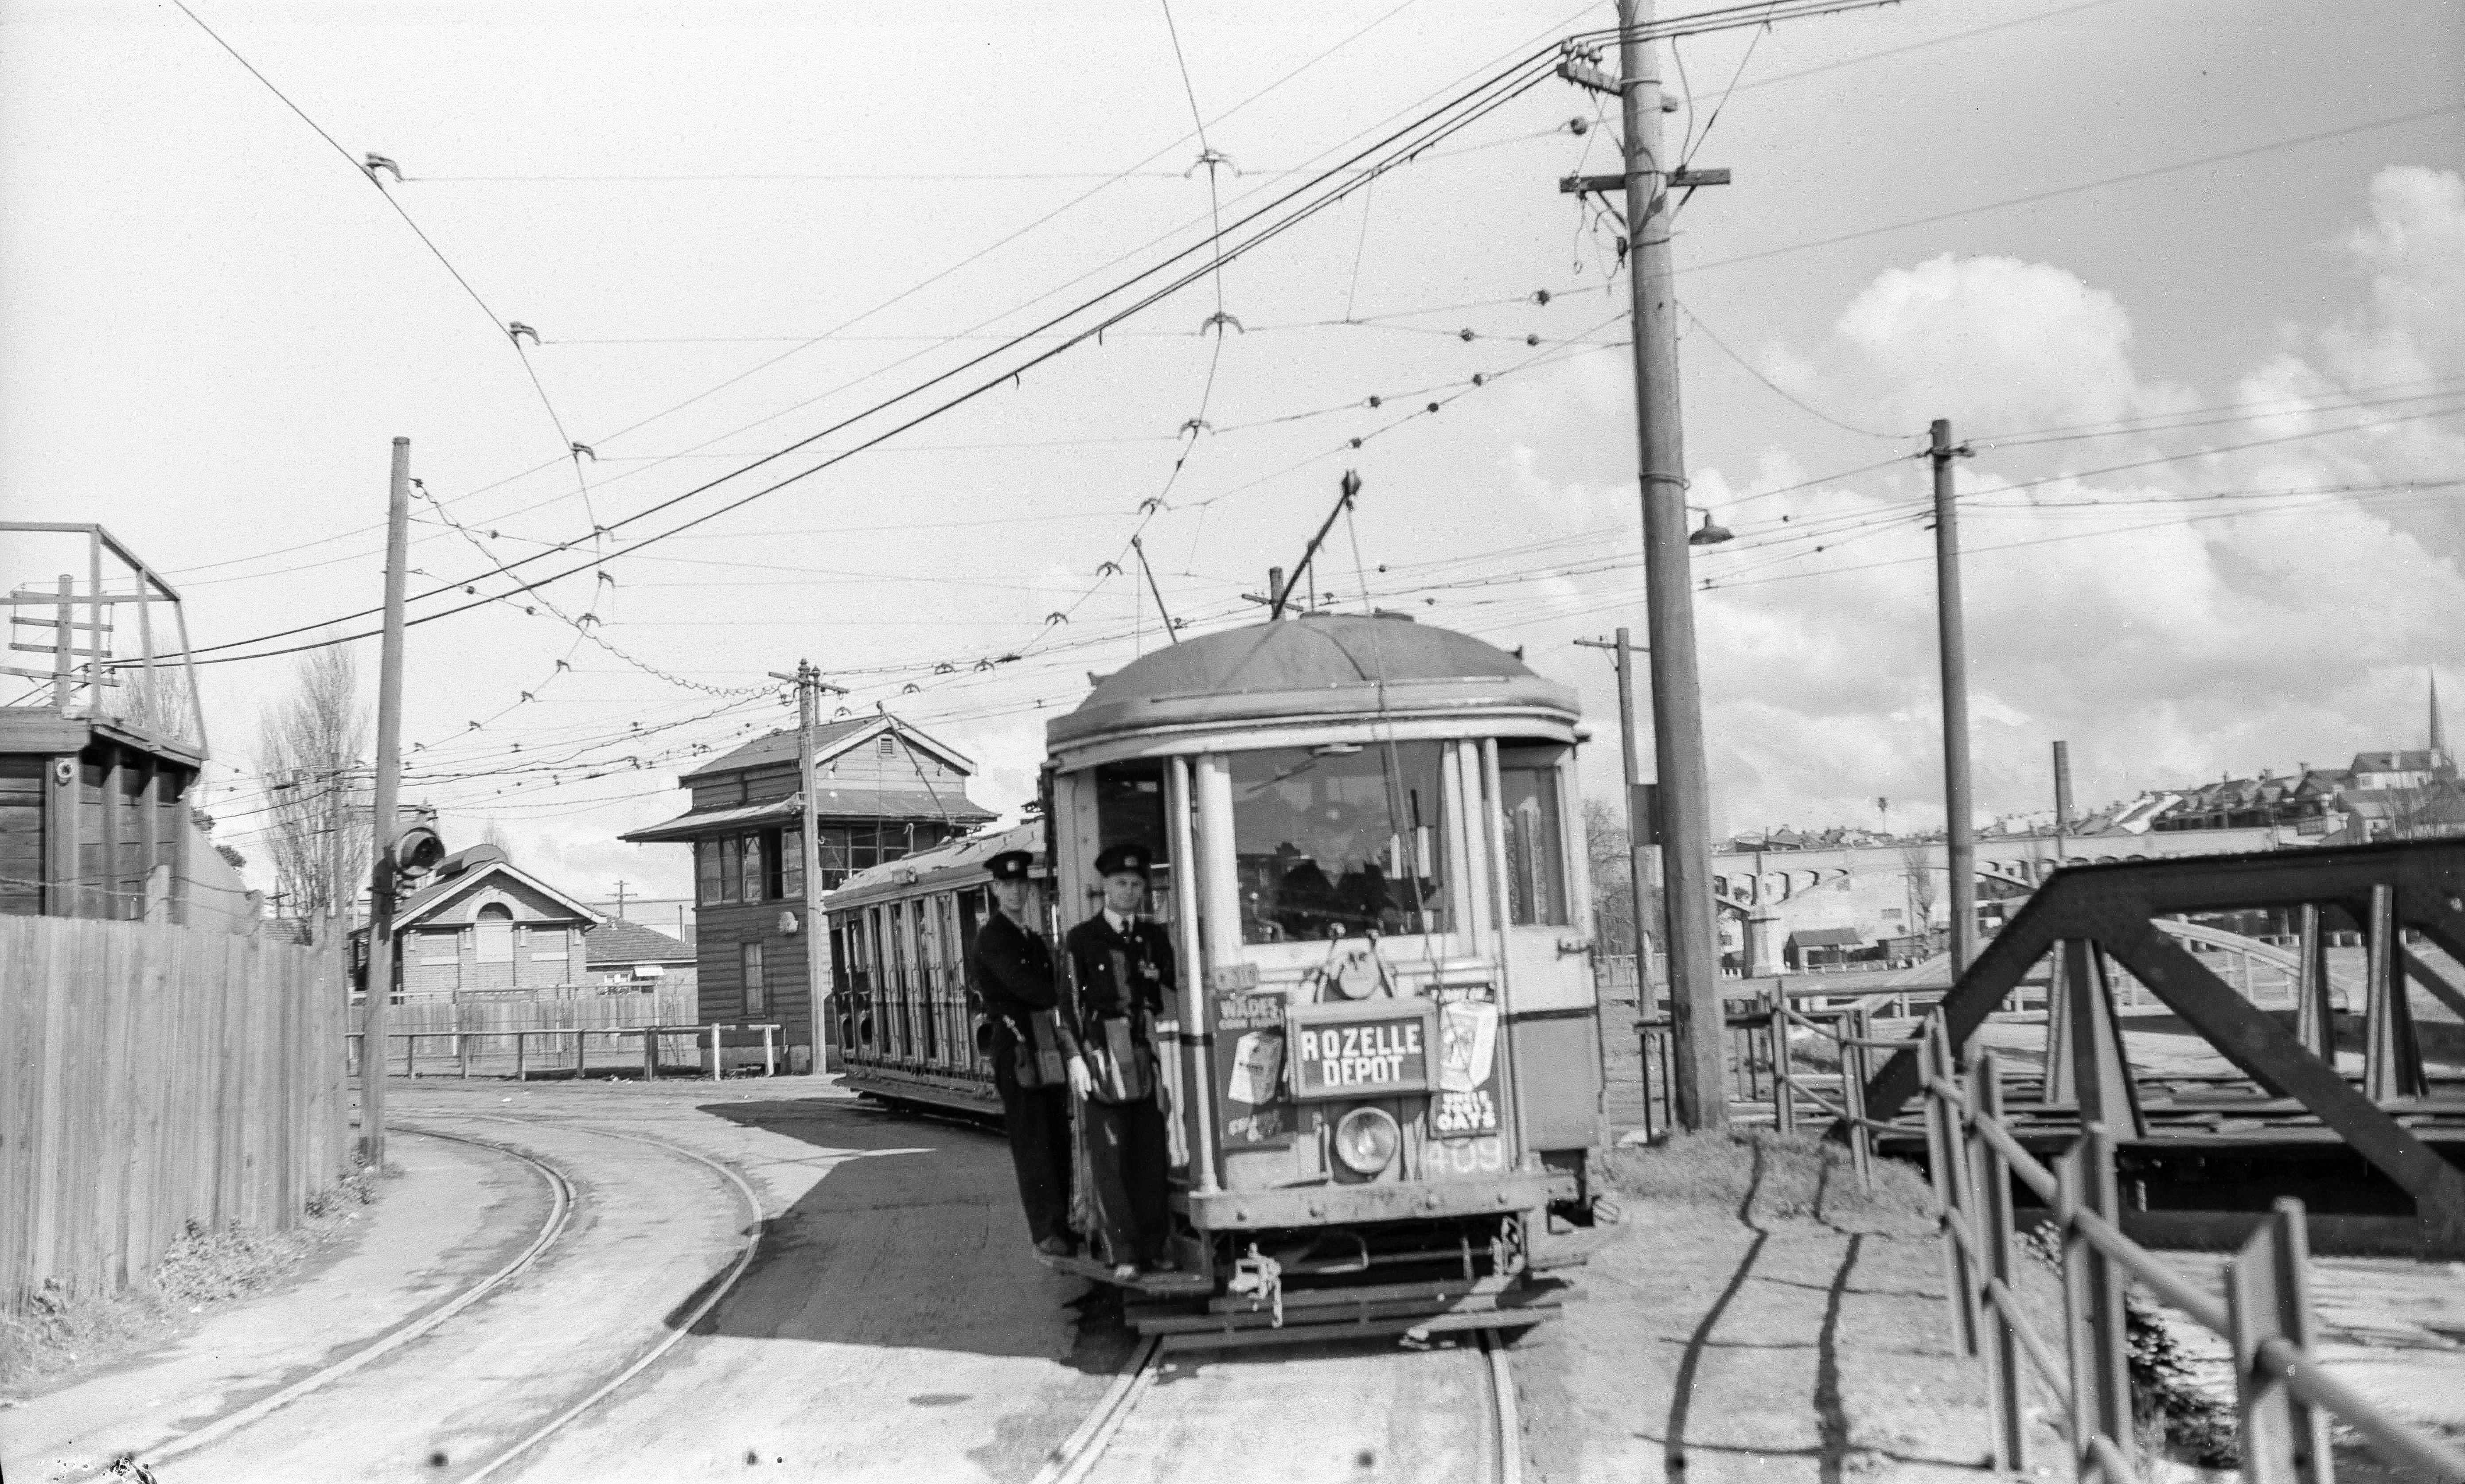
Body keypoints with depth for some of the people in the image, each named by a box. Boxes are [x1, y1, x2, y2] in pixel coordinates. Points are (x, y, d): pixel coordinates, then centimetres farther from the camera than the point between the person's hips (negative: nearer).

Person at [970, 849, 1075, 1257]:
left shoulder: (1033, 939, 21)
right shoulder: (992, 937, -4)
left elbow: (1048, 986, 17)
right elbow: (1024, 986, -15)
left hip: (1047, 1043, 8)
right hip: (1015, 1043, -7)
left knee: (1058, 1139, 6)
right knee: (1031, 1142, -7)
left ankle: (1060, 1223, 12)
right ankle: (1046, 1231, -7)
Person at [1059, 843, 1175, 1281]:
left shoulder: (1156, 938, 16)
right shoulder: (1082, 939, 3)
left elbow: (1173, 997, 22)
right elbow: (1070, 1002, -1)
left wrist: (1158, 983, 0)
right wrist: (1076, 1056, -9)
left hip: (1149, 1055, 4)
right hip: (1104, 1057, -4)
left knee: (1152, 1154, 4)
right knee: (1110, 1155, -3)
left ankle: (1155, 1246, 12)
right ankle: (1122, 1252, 1)